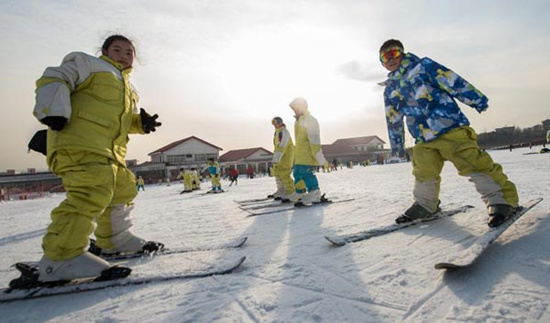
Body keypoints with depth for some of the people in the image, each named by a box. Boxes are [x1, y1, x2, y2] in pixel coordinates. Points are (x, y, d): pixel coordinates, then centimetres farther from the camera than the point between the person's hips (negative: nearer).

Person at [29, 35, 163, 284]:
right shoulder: (89, 64, 8)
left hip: (110, 151, 9)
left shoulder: (129, 90, 30)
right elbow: (53, 79, -2)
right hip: (78, 142, -9)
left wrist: (142, 122, 5)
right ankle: (61, 257, -20)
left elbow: (126, 120, 28)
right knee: (93, 191, -26)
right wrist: (53, 111, -18)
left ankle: (115, 239, 31)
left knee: (123, 188, 14)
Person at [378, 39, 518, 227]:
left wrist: (476, 99, -6)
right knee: (423, 174, 7)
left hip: (450, 127, -5)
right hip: (424, 141, 5)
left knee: (473, 162, -11)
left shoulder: (422, 66, 5)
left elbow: (452, 81, -1)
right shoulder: (390, 90, 17)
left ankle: (503, 199, 2)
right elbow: (393, 120, 22)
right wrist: (397, 145, 25)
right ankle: (425, 205, 26)